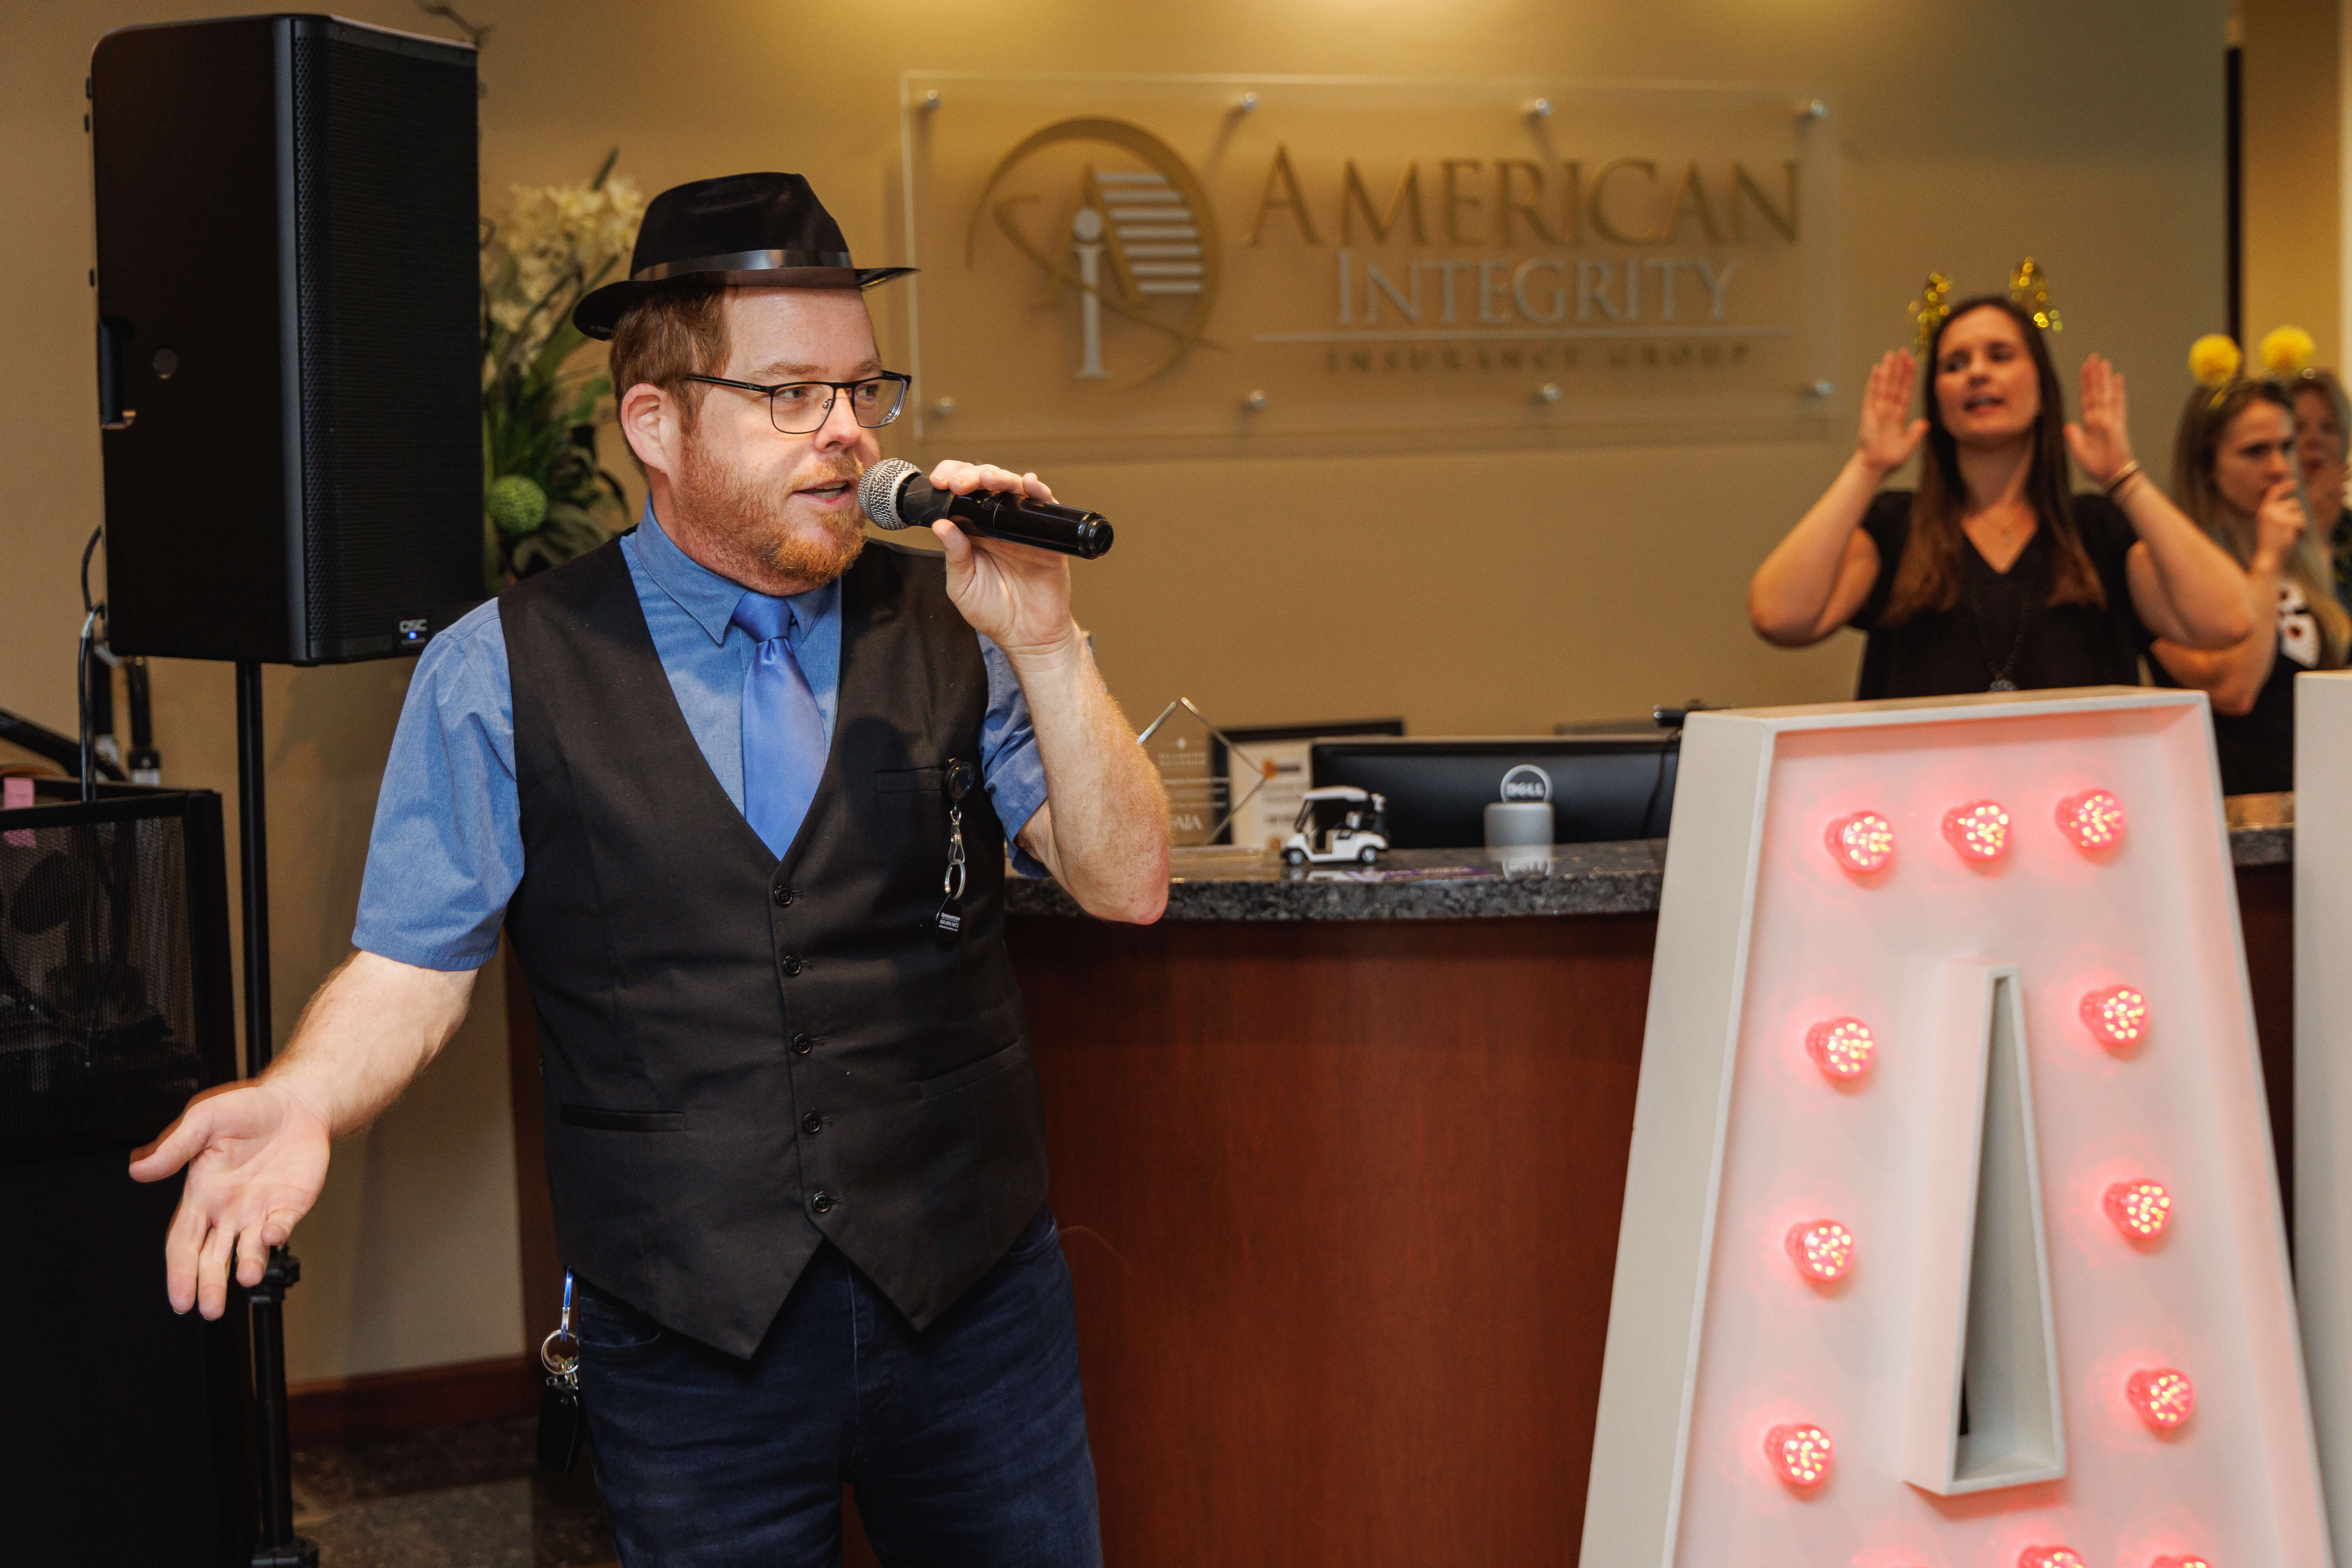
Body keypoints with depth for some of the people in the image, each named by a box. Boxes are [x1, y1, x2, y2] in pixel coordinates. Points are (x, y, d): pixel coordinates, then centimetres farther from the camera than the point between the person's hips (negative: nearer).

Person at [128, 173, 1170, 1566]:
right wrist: (304, 1098, -20)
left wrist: (1044, 643, -14)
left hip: (975, 1307, 2)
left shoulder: (948, 627, 1)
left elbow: (1127, 887, -3)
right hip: (687, 1336, -1)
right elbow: (416, 964, 0)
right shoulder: (501, 675, -2)